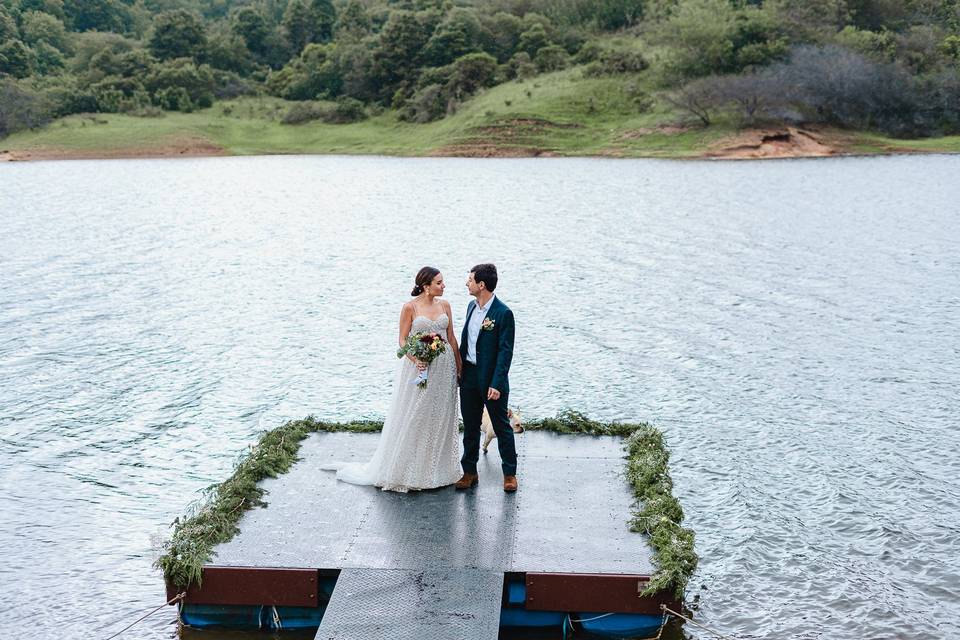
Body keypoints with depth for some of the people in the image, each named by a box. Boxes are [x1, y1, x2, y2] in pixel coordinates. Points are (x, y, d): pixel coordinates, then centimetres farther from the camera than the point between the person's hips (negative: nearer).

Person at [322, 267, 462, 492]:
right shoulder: (410, 307, -7)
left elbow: (451, 337, 9)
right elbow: (402, 340, -6)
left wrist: (459, 366, 7)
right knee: (413, 419, 1)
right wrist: (415, 359, -23)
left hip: (444, 368, 5)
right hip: (419, 368, -4)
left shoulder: (444, 305, 5)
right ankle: (410, 471, 13)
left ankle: (437, 469, 22)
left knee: (440, 419, 11)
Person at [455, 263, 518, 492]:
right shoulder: (471, 306, 7)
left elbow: (505, 351, -17)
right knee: (470, 427, 13)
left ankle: (510, 473, 17)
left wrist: (496, 384, -21)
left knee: (502, 426, 6)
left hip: (492, 379, -7)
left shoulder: (503, 313, -16)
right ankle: (469, 472, 24)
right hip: (468, 377, 7)